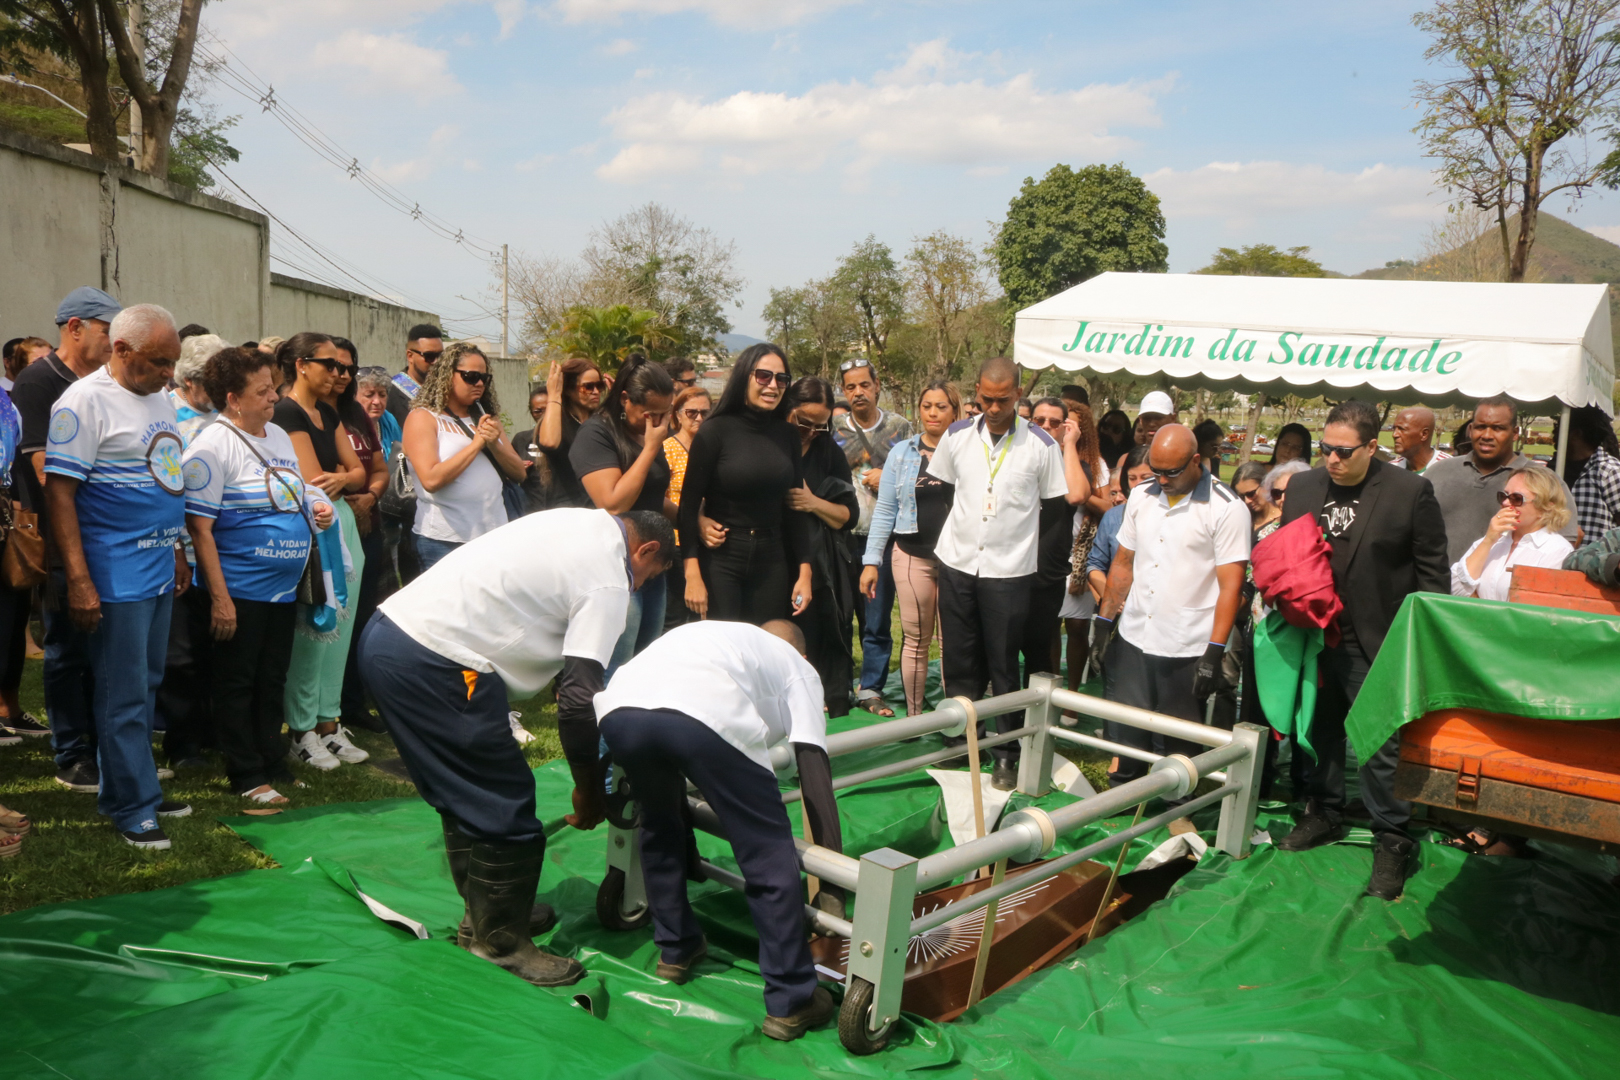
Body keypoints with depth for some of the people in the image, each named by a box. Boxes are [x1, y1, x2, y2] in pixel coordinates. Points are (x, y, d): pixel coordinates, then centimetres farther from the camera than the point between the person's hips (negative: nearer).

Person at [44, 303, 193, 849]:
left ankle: (129, 790, 28)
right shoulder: (86, 400, -12)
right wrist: (79, 582, -20)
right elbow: (59, 491, -16)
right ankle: (133, 809, 11)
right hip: (117, 575, -8)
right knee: (124, 696, 0)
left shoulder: (159, 397, 12)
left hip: (160, 569, 8)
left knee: (146, 687, 15)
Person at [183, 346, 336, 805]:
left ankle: (274, 764, 26)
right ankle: (247, 776, 14)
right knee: (237, 683, 4)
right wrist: (219, 597, -19)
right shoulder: (213, 445, -13)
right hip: (239, 590, -7)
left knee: (272, 680, 15)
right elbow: (198, 526, -16)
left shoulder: (279, 436, 11)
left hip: (282, 587, 8)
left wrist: (316, 507, 0)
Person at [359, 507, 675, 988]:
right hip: (433, 666, -10)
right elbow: (578, 700, -14)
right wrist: (589, 791, -1)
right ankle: (500, 944, 16)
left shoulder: (582, 521, 18)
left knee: (462, 794, 23)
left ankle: (485, 913, 37)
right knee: (505, 807, 2)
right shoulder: (608, 584, -8)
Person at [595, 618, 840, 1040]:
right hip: (708, 715, -5)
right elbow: (814, 768, 18)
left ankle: (676, 951, 43)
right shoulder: (798, 668, 31)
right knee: (769, 859, 11)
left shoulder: (711, 633, 44)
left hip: (618, 708, 5)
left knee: (660, 829, 32)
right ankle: (790, 1003, 18)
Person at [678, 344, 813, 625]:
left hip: (771, 562, 4)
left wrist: (804, 571, 5)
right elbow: (689, 503, -8)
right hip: (719, 560, -4)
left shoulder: (787, 434, 6)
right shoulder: (715, 431, -7)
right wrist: (692, 575, -15)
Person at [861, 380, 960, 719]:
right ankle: (914, 716, 18)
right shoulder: (902, 452, 7)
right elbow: (884, 510, 6)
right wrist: (871, 561, 1)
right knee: (915, 640, 7)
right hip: (912, 554, 1)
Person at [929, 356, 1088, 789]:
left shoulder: (1039, 444, -4)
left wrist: (1070, 444, 2)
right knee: (958, 661, 12)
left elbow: (1077, 494, -2)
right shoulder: (958, 436, 4)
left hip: (1009, 570, -3)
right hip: (957, 563, 3)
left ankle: (1007, 754, 15)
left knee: (1003, 667, 3)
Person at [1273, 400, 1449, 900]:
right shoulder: (1302, 487, 5)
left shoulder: (1412, 491, -8)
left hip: (1377, 646, -4)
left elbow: (1432, 573, -4)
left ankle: (1391, 840, 15)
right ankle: (1324, 812, 35)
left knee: (1382, 744, 1)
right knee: (1320, 731, 17)